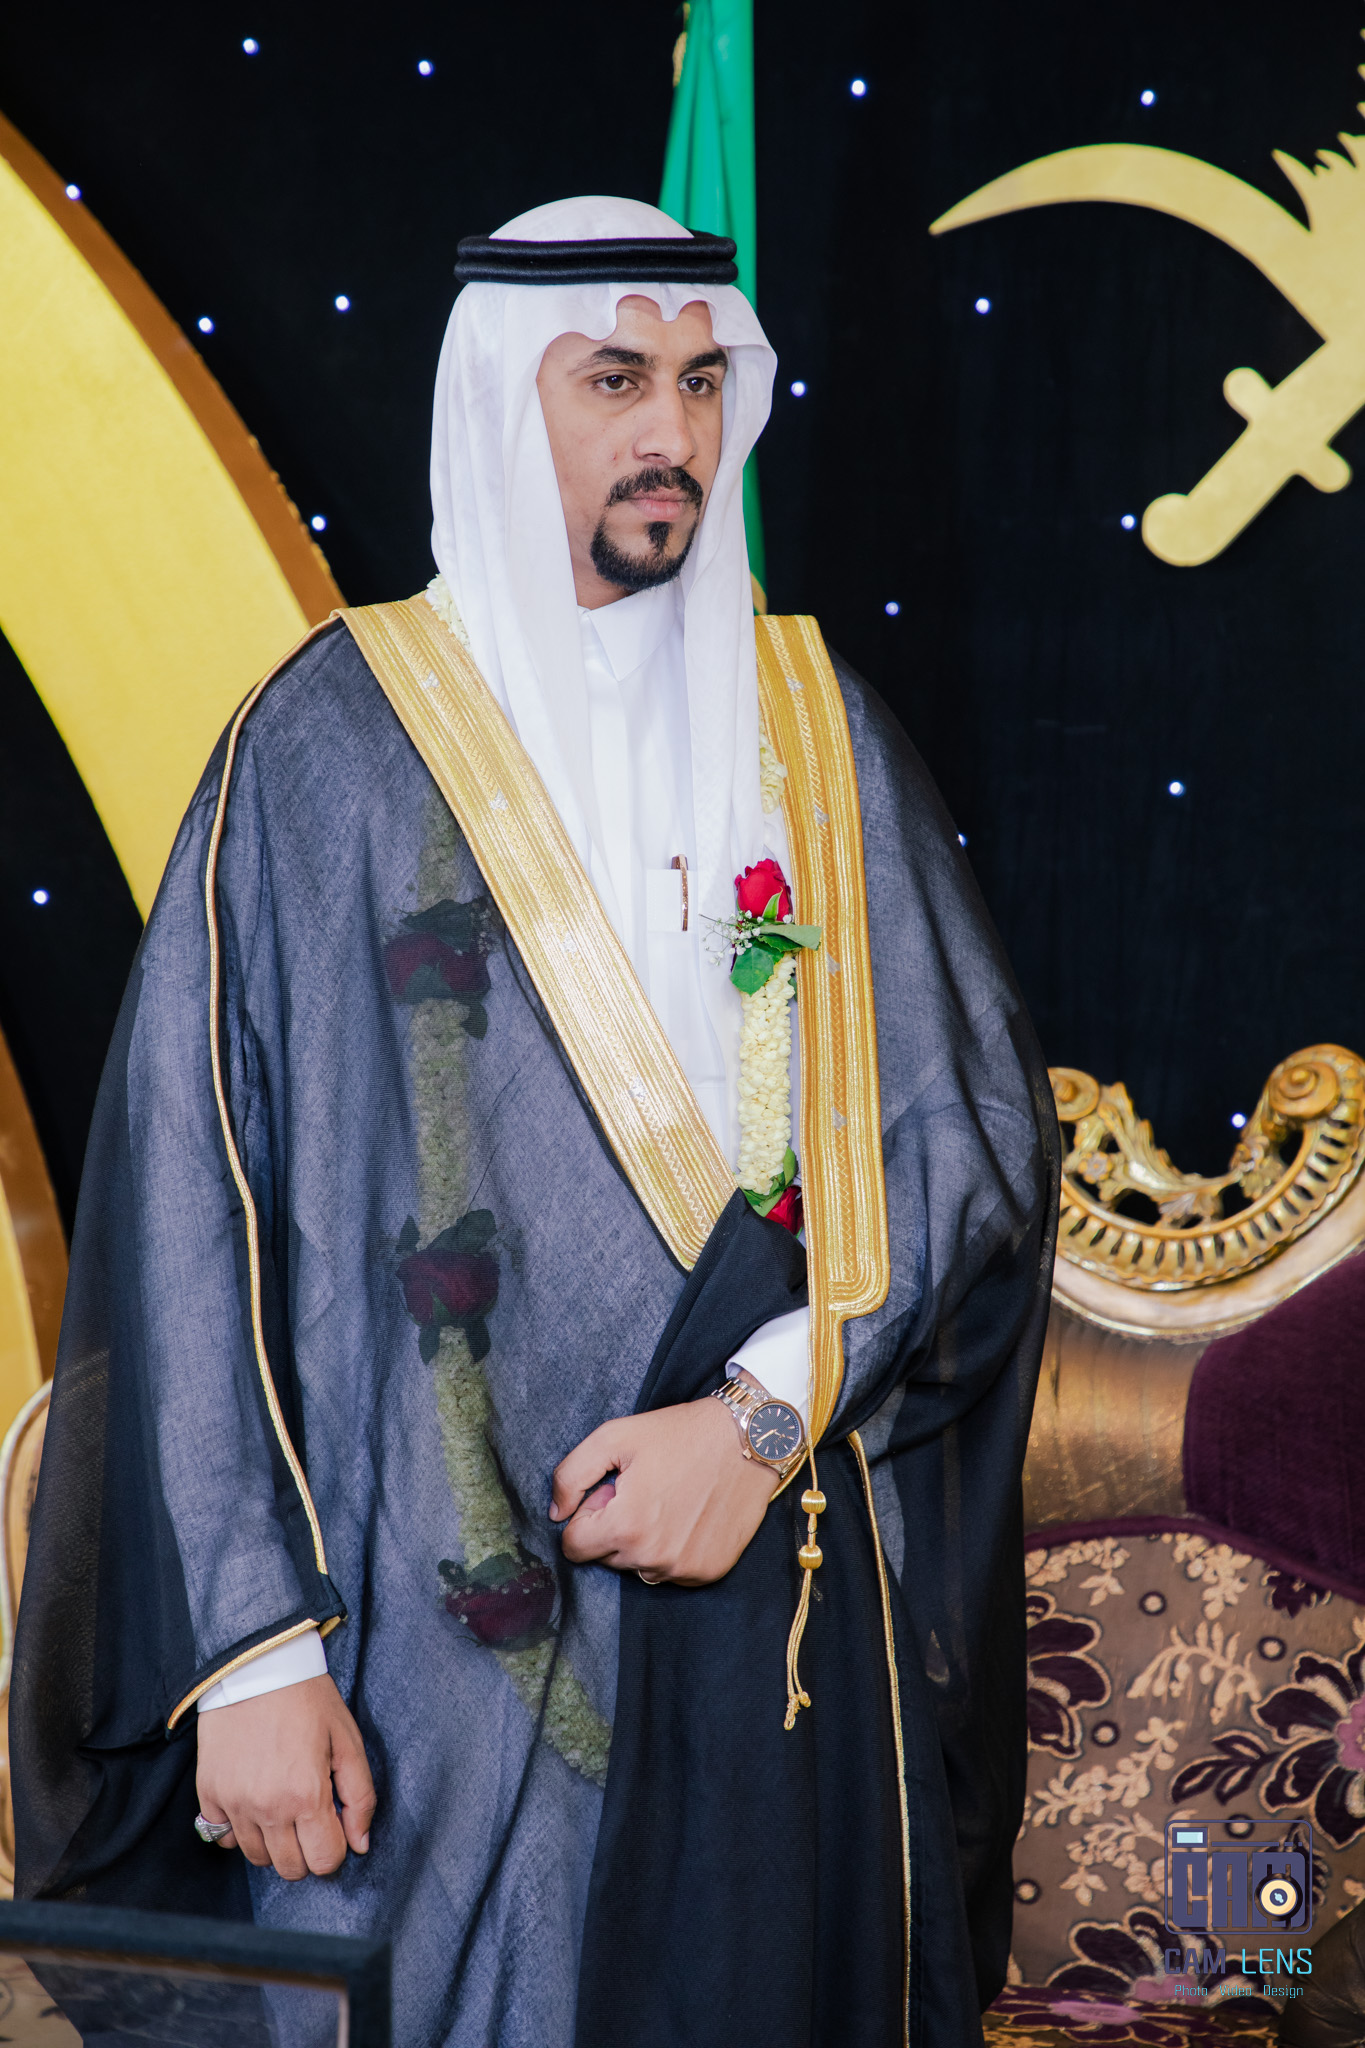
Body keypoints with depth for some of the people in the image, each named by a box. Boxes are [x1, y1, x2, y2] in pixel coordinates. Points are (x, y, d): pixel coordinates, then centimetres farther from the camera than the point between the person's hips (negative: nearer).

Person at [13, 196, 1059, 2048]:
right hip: (453, 1607, -3)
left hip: (793, 1604, 3)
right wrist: (254, 1650, -13)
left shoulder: (815, 729, 8)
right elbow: (191, 1208, -6)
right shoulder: (338, 738, -2)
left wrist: (767, 1416, -13)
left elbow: (977, 1123, 3)